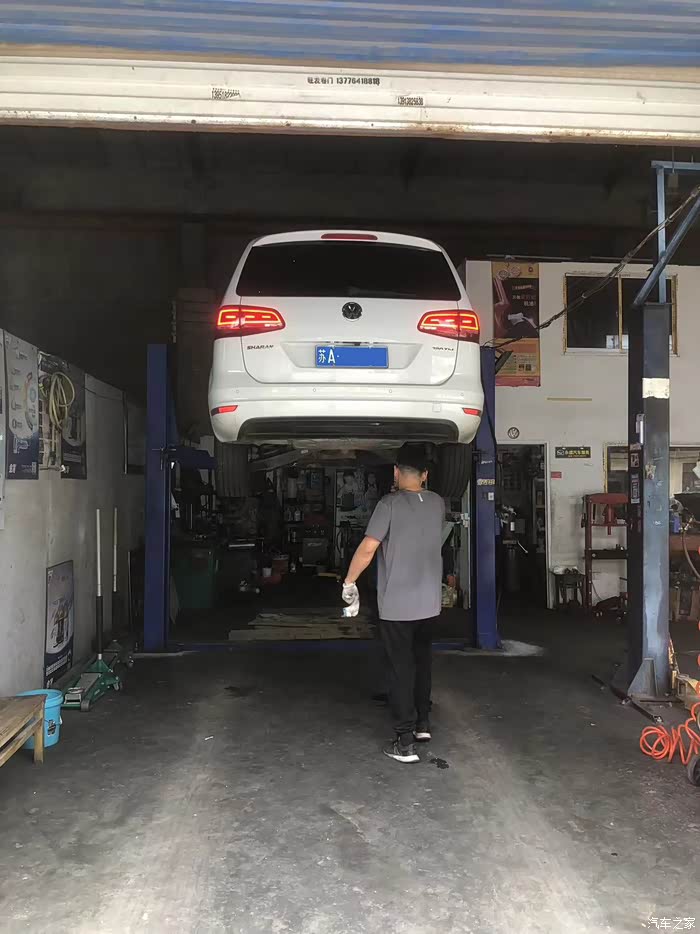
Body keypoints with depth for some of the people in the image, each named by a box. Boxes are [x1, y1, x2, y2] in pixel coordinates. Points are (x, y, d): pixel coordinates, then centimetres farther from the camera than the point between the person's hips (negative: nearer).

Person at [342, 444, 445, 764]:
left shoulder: (390, 503, -14)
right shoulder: (437, 503, 3)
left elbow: (367, 548, -20)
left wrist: (349, 582, -8)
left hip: (396, 604, -5)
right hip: (429, 602, 5)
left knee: (401, 669, 2)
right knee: (422, 663, 22)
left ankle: (405, 741, 5)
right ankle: (422, 724, 34)